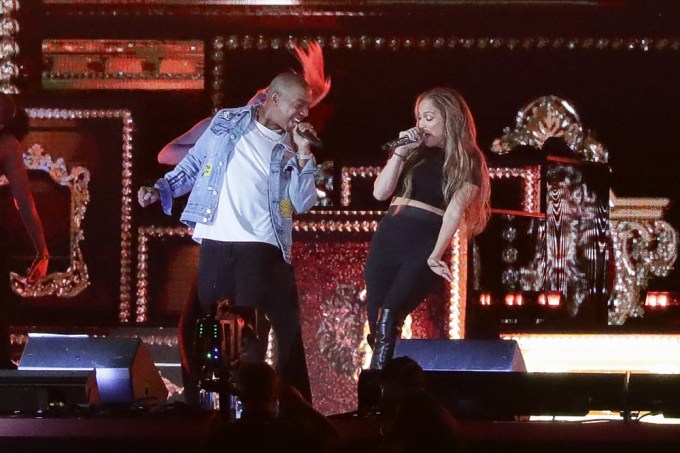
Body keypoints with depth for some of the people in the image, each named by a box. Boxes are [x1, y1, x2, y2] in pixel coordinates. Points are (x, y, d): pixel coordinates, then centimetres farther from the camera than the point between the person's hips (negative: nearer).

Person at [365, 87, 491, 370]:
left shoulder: (467, 162, 2)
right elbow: (380, 192, 8)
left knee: (388, 318, -25)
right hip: (386, 241, 6)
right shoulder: (416, 153, 16)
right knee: (376, 324, 2)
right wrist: (400, 152, 0)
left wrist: (435, 256, -18)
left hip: (423, 248, -6)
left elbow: (454, 210, -9)